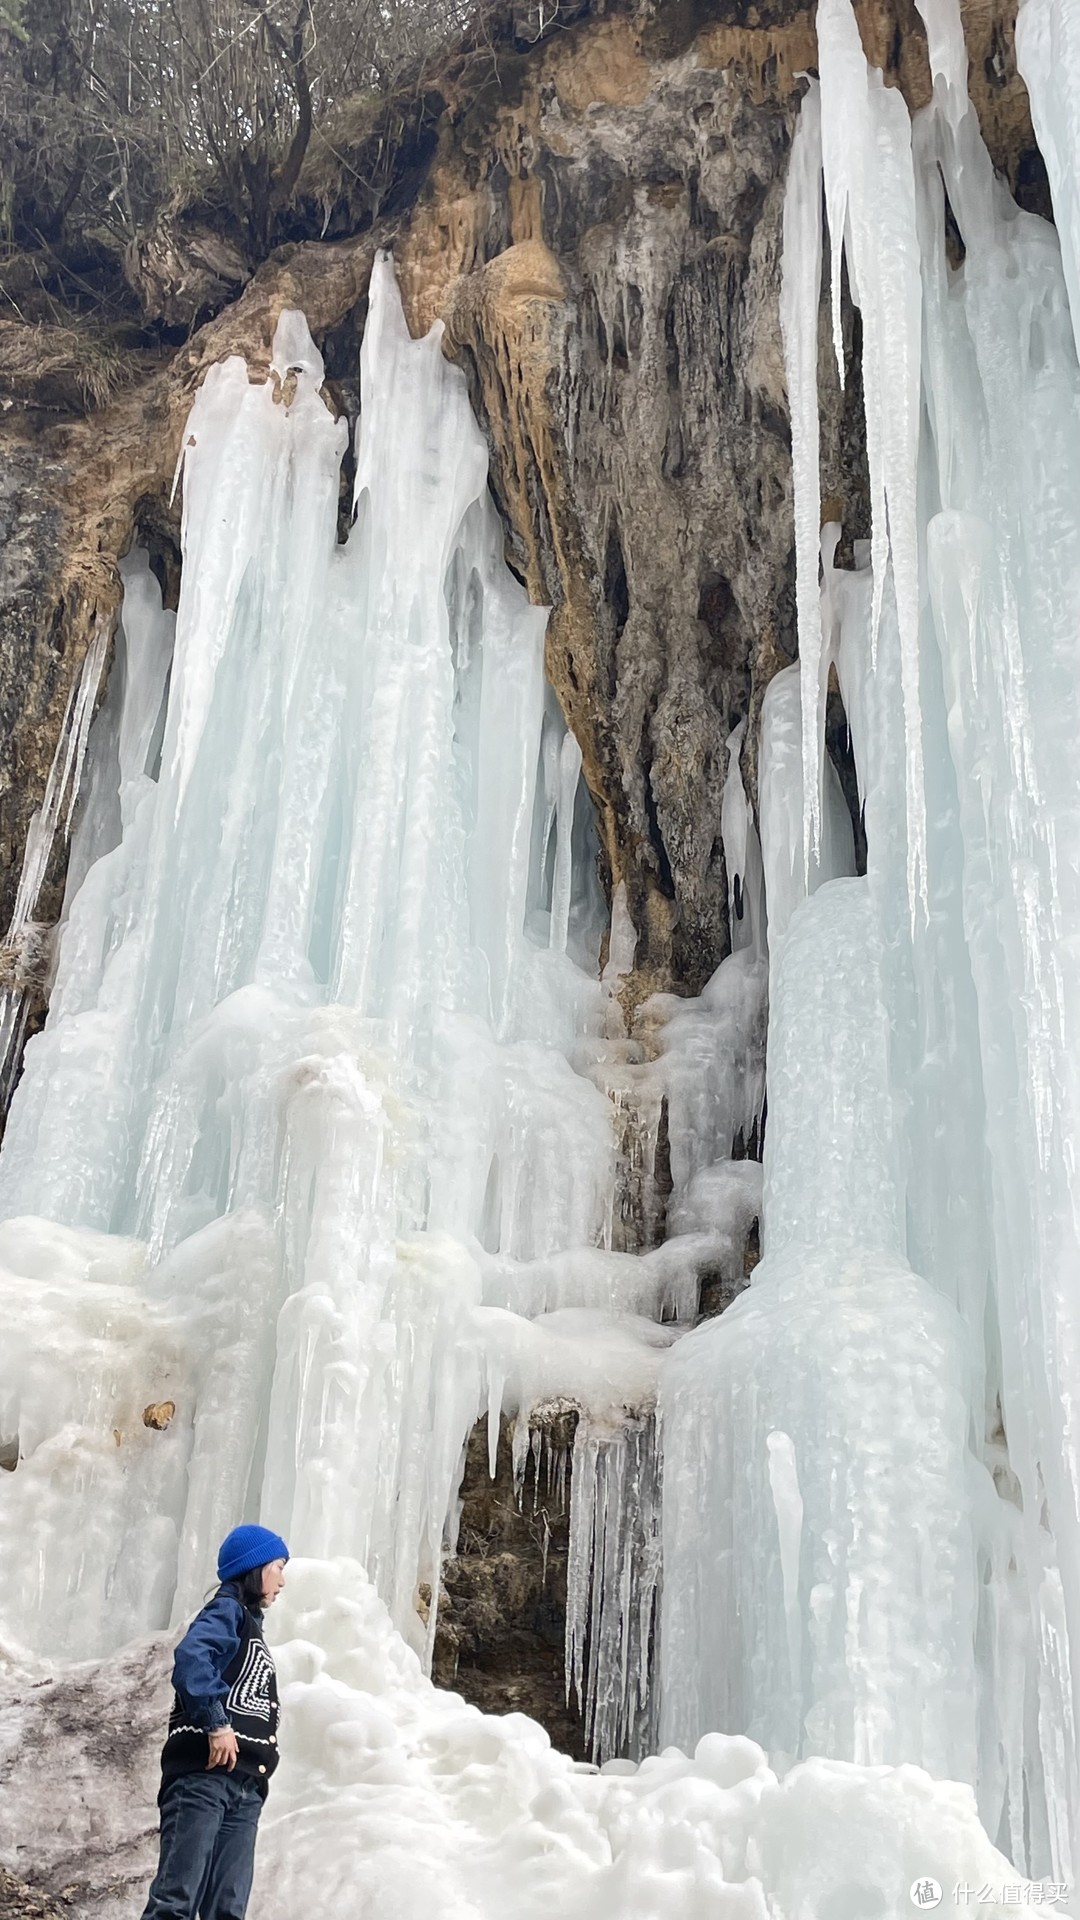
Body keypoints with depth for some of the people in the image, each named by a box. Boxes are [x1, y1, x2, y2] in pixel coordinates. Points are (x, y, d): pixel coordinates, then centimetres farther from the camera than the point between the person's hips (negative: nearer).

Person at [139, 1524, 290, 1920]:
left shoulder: (250, 1625, 29)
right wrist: (216, 1722, -25)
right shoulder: (228, 1609, 1)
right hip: (205, 1773, -9)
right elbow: (190, 1657, -20)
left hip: (245, 1786, 9)